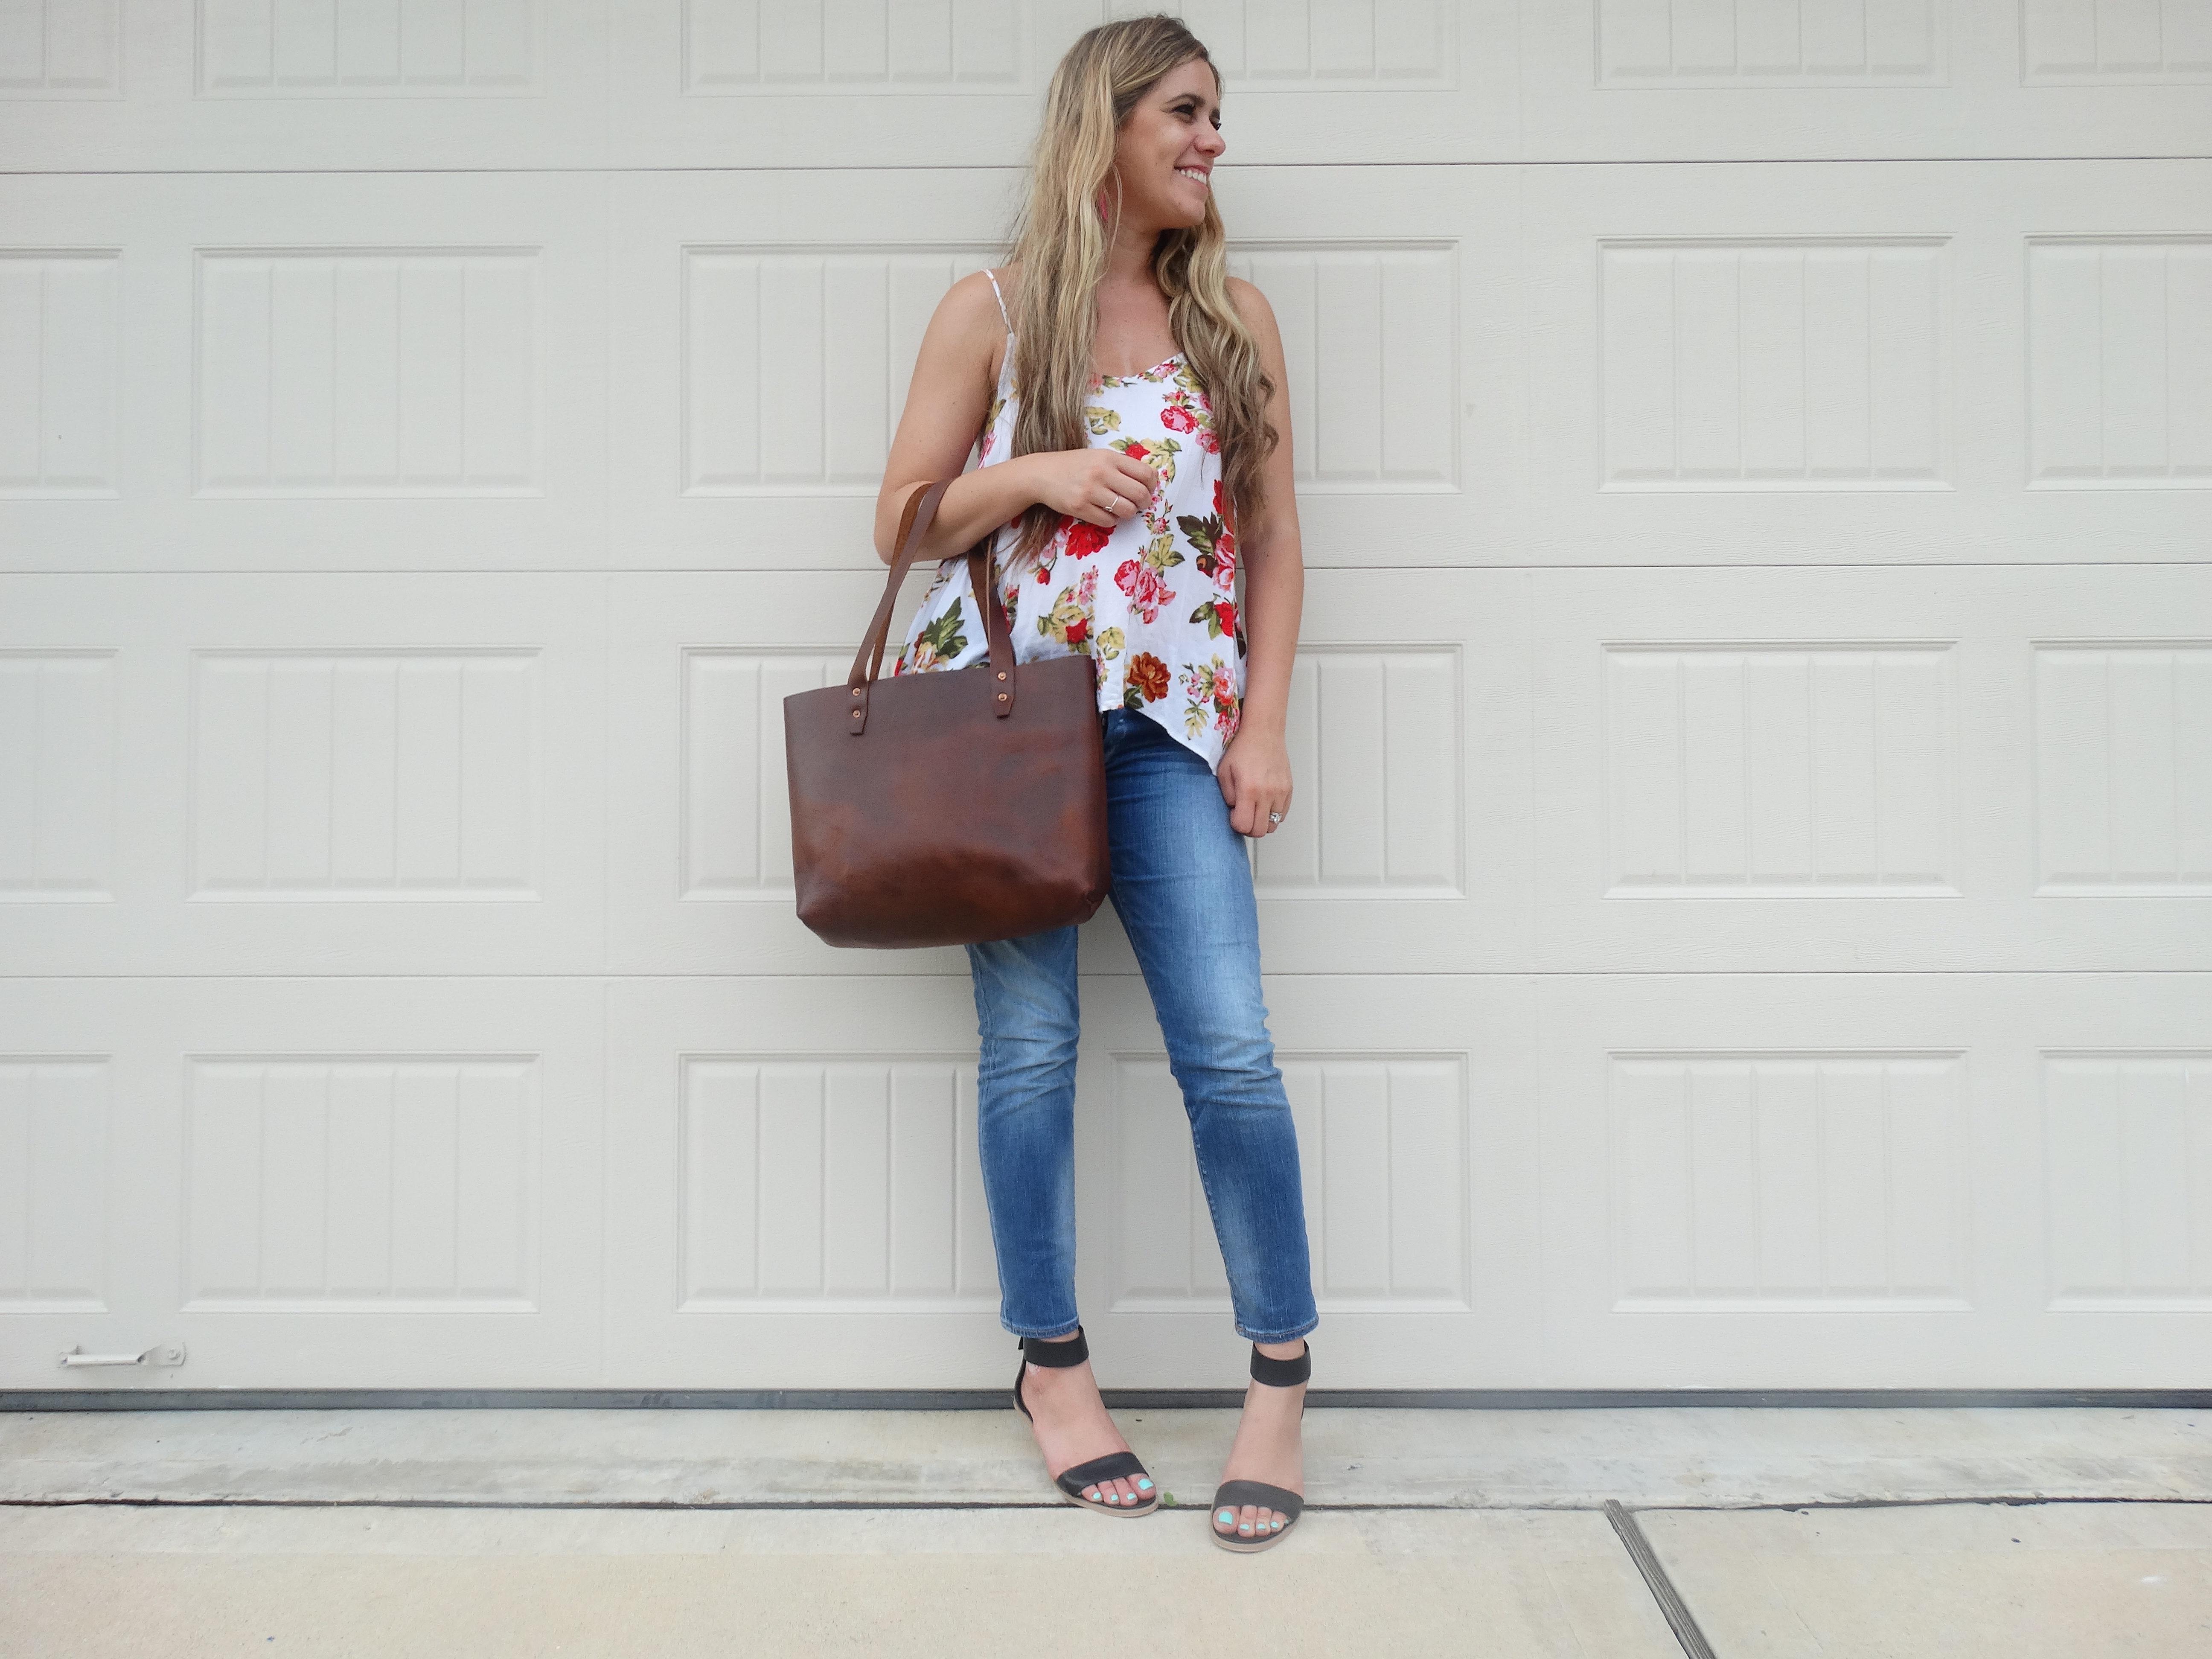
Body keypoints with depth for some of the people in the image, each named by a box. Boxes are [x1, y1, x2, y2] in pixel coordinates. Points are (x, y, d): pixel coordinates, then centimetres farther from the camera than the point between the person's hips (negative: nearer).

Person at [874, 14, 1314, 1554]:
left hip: (1169, 719, 1)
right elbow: (903, 516, 7)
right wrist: (1039, 473, -10)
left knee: (1230, 1045, -7)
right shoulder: (992, 311, 6)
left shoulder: (1236, 316, 12)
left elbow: (1276, 534, 10)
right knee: (1030, 1043, 3)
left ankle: (1281, 1382, 7)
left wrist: (1263, 726, 1)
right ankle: (1053, 1365, 19)